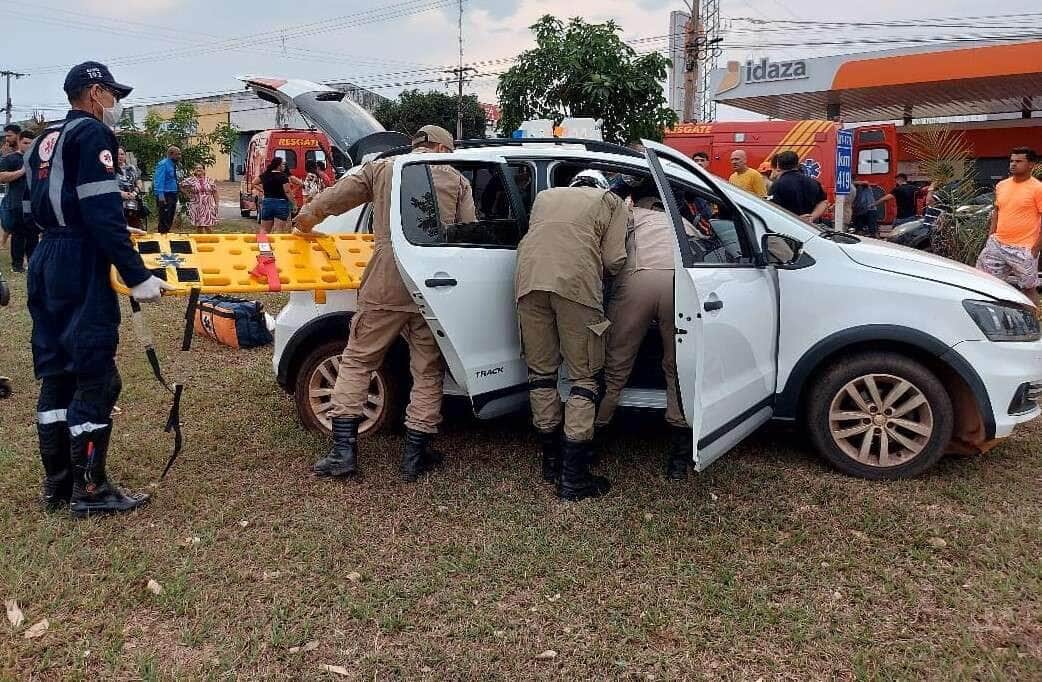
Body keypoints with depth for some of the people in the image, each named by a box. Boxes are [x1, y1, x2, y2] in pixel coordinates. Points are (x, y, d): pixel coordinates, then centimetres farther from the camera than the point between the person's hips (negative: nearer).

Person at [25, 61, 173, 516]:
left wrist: (116, 236, 30)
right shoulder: (92, 134, -9)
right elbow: (102, 214, -20)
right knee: (95, 377, -3)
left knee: (56, 374, 13)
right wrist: (137, 277, -22)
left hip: (46, 262, 10)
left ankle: (57, 483, 21)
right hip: (79, 267, -9)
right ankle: (89, 491, 3)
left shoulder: (46, 139, 19)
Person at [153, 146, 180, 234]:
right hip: (165, 196, -9)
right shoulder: (163, 164, -11)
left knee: (170, 219, 13)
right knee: (164, 219, -8)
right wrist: (161, 195, -24)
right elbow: (159, 180, -17)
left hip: (173, 196, 9)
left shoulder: (174, 165, 15)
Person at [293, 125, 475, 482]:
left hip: (385, 286, 0)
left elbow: (335, 196, 12)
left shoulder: (381, 168, 13)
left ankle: (343, 451, 7)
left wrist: (305, 218, 29)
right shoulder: (457, 180, 14)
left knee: (356, 361, 11)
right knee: (428, 372, 12)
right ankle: (415, 455, 16)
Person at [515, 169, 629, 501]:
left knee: (541, 372, 16)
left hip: (529, 280, 4)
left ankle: (551, 460, 25)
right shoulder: (611, 201, 22)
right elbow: (614, 261, 11)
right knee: (583, 377, 5)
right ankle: (573, 479, 4)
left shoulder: (545, 195, 33)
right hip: (576, 283, -3)